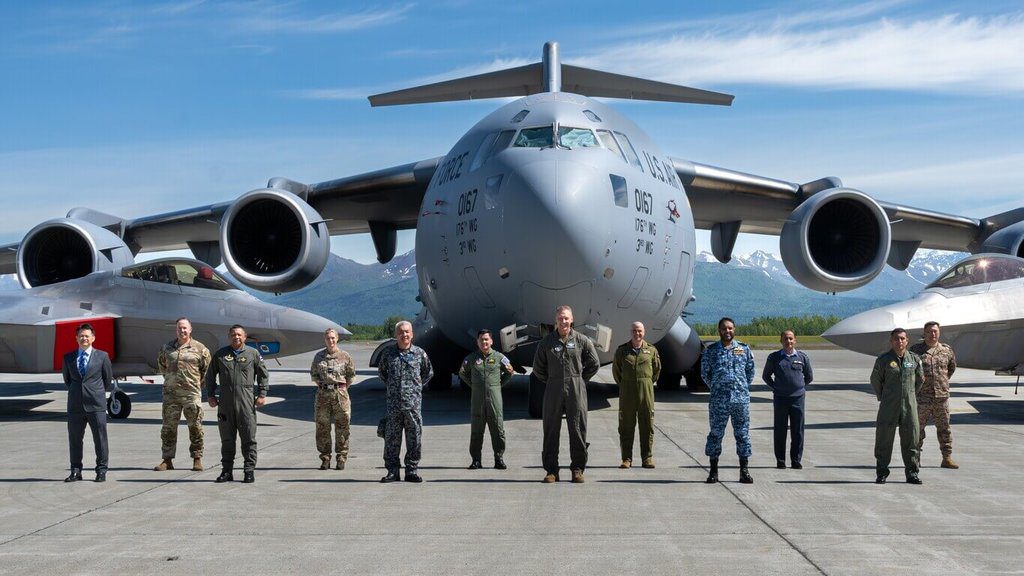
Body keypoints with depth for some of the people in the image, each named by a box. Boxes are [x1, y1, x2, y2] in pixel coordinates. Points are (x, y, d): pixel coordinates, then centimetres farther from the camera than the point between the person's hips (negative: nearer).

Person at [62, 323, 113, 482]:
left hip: (96, 405, -3)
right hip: (75, 405, 3)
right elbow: (67, 378, 20)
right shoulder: (68, 357, 8)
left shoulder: (102, 356, 1)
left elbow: (108, 378, 9)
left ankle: (101, 471, 7)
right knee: (74, 439, 7)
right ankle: (76, 471, 15)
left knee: (100, 438, 0)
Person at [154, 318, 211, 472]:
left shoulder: (200, 349, 1)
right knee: (168, 427, 4)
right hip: (170, 393, 3)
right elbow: (162, 365, 26)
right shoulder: (166, 348, 9)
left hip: (192, 393, -2)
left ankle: (197, 459, 9)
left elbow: (207, 369, 10)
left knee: (195, 427, -1)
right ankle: (167, 460, 11)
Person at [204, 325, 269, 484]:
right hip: (225, 402, 2)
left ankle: (249, 470, 5)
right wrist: (210, 395, 10)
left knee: (248, 438, 0)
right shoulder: (220, 355, 10)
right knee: (227, 438, 7)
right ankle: (227, 470, 15)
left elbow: (263, 375, 11)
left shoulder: (253, 354, 6)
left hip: (246, 401, -2)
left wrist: (262, 394, 2)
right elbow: (210, 376, 17)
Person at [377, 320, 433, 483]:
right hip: (393, 403, 0)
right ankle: (392, 471, 9)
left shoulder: (419, 353, 4)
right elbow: (381, 370, 22)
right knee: (391, 438, 2)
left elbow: (429, 372, 19)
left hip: (413, 403, 0)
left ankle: (412, 470, 11)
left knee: (414, 438, 2)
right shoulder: (388, 352, 4)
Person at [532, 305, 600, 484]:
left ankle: (578, 469, 8)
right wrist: (550, 382, 9)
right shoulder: (546, 342, 5)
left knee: (577, 429, 0)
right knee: (551, 430, 1)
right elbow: (538, 367, 14)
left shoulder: (582, 341, 3)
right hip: (553, 390, 1)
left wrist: (581, 380, 7)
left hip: (576, 390, -1)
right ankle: (551, 470, 7)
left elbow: (594, 364, 11)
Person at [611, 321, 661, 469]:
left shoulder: (651, 350, 6)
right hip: (627, 391, 0)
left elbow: (657, 369, 18)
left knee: (647, 425, 2)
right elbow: (616, 370, 14)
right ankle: (627, 458, 7)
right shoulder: (622, 350, 4)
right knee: (626, 425, 1)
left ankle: (647, 457, 9)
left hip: (646, 391, 0)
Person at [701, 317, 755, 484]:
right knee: (716, 433, 2)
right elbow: (705, 373, 9)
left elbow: (750, 370, 14)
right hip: (718, 400, -1)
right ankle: (713, 471, 9)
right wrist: (716, 388, 7)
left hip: (741, 398, 1)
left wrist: (743, 388, 8)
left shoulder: (744, 349, 8)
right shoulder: (710, 350, 4)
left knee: (743, 433, 4)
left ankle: (744, 471, 10)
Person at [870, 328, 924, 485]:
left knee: (911, 439, 4)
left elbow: (920, 379, 19)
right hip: (888, 407, -2)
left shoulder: (914, 359, 4)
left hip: (909, 406, 2)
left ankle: (912, 472, 13)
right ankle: (882, 473, 9)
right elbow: (875, 381, 9)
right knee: (884, 439, 0)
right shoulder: (883, 360, -4)